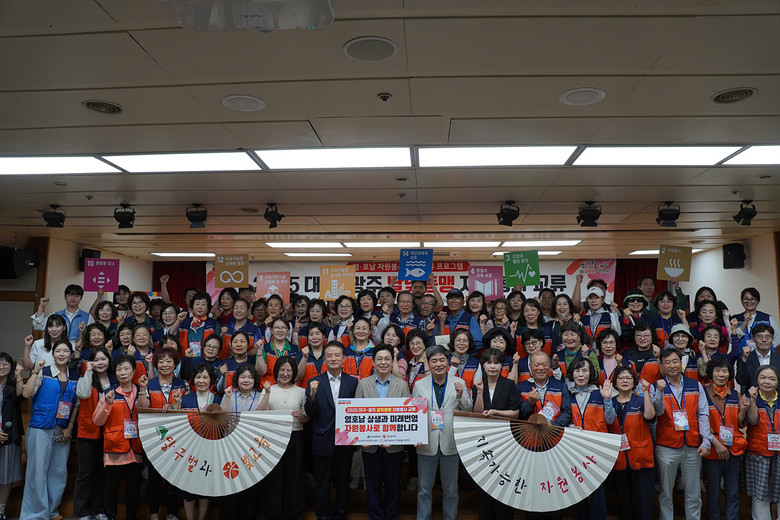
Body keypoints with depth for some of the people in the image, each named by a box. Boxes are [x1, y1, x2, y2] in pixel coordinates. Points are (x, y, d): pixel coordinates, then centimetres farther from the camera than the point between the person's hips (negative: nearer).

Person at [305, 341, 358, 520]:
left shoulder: (353, 382, 0)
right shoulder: (314, 382, -2)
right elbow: (309, 413, -7)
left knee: (343, 480, 14)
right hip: (323, 440, -1)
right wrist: (312, 395, -24)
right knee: (322, 482, 11)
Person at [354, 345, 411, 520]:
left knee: (393, 486, 11)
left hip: (394, 445, 0)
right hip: (370, 445, 0)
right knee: (373, 486, 11)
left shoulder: (402, 385, 0)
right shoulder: (363, 384, 1)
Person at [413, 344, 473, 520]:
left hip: (450, 442, 0)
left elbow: (469, 411, 1)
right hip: (427, 443, 0)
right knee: (424, 489, 10)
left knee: (451, 489, 12)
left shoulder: (459, 383, 2)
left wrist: (461, 396, -16)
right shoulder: (419, 385, 3)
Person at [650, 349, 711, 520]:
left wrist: (706, 442, -2)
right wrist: (659, 392, -27)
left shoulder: (696, 386, 7)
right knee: (665, 492, 7)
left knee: (693, 493, 9)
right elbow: (657, 412, -12)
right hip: (666, 447, -1)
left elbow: (703, 415, 5)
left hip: (693, 447, 2)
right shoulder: (656, 386, 1)